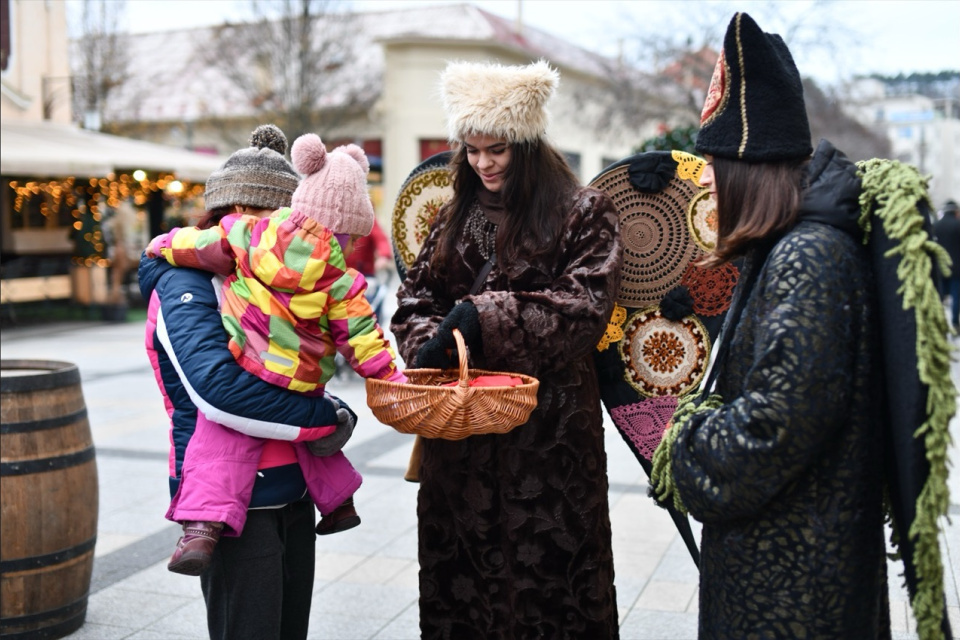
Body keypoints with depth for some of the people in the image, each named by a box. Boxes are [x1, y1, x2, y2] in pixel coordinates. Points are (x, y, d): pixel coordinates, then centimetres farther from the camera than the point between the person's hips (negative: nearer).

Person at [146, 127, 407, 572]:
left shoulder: (252, 233, -4)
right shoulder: (340, 280, -6)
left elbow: (201, 245, 5)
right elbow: (359, 337, -5)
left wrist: (164, 245, 24)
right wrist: (392, 379, 4)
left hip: (241, 376, -1)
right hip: (303, 387, 2)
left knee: (220, 448, -3)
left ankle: (203, 525, -21)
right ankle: (338, 502, 41)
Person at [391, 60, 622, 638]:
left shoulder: (585, 214, -1)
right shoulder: (457, 216, 14)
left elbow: (586, 305, -13)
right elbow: (416, 298, 11)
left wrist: (485, 316, -22)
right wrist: (431, 344, -11)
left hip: (550, 423, -4)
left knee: (545, 572, 1)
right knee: (459, 568, 9)